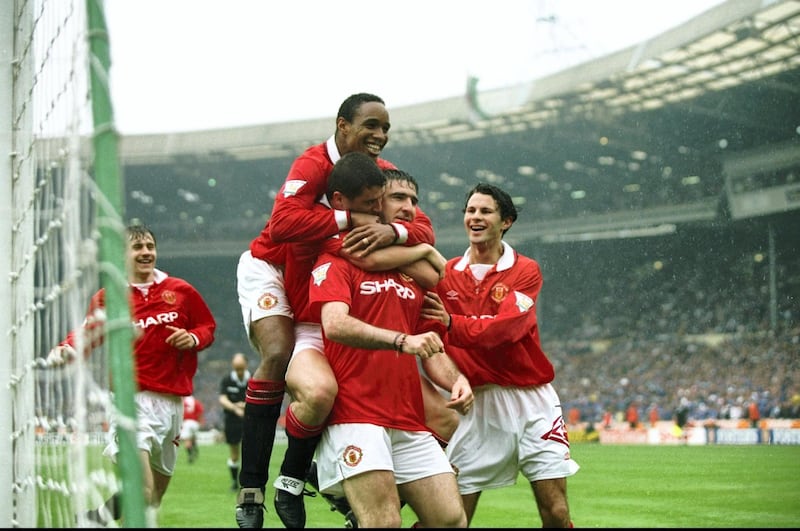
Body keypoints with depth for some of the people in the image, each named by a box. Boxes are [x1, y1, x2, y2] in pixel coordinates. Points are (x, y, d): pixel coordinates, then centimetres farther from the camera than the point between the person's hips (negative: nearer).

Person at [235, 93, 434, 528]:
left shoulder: (383, 173, -6)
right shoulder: (313, 165, -26)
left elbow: (424, 229, -18)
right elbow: (283, 223, -43)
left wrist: (392, 230, -40)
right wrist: (349, 219, -40)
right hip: (269, 268, -7)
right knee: (279, 354, -25)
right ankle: (250, 491, -24)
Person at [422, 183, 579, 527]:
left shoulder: (525, 271, 0)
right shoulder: (446, 274, 7)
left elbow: (505, 328, -17)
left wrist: (452, 323, -30)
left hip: (531, 399, -1)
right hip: (477, 402, 1)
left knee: (556, 514, -4)